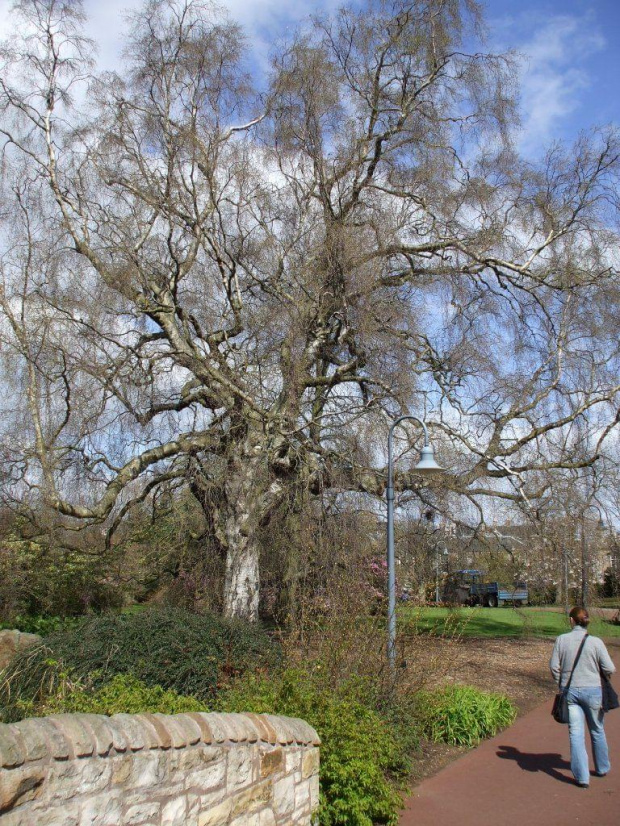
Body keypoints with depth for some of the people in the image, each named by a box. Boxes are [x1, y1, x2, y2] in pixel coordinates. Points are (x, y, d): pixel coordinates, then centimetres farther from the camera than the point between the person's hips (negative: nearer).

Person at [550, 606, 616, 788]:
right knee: (597, 730, 20)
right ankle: (602, 768, 38)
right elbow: (609, 669, -9)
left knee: (576, 733, 6)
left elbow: (554, 666, -3)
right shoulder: (596, 642, -12)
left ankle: (582, 777, 5)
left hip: (570, 691, 0)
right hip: (592, 691, 0)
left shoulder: (562, 640, -7)